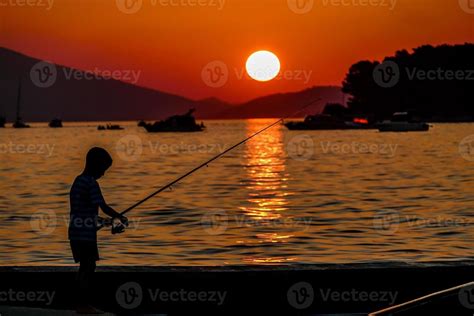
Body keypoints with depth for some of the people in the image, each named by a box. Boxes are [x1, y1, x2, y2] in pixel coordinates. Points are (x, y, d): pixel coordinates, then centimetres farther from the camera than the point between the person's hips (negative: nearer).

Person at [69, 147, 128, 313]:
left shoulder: (79, 181, 15)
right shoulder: (91, 183, -15)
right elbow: (104, 207, -19)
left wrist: (96, 223, 23)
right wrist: (121, 217, -6)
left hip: (77, 232, 9)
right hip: (85, 233, -9)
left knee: (86, 267, 13)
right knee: (88, 267, -5)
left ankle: (83, 303, 16)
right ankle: (83, 305, -3)